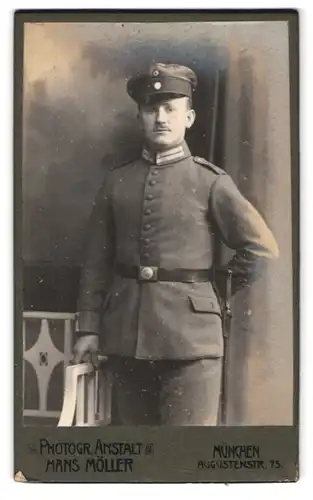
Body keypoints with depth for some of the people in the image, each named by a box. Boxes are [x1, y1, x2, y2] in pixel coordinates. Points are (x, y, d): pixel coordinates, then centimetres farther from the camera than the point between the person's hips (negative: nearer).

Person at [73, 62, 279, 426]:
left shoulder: (210, 181, -1)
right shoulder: (116, 182, 8)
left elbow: (262, 247, 0)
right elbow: (96, 263, 9)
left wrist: (214, 292, 3)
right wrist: (88, 328, 5)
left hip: (190, 332, -3)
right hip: (126, 333, 3)